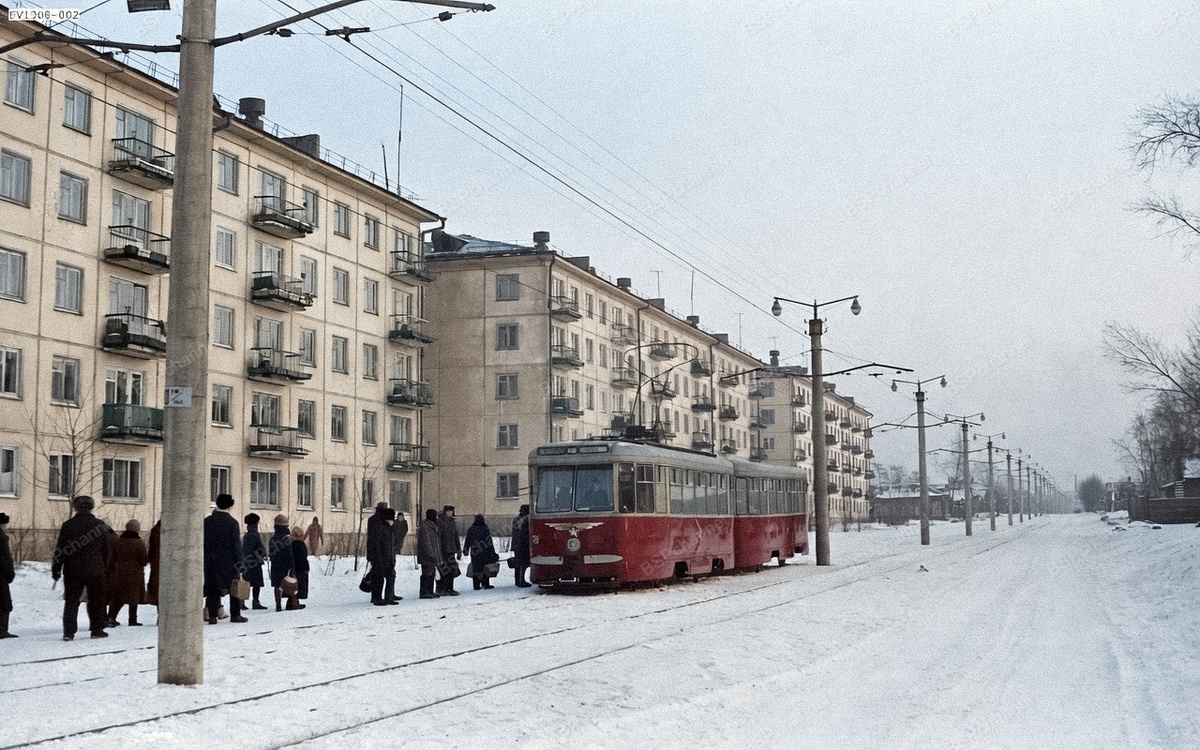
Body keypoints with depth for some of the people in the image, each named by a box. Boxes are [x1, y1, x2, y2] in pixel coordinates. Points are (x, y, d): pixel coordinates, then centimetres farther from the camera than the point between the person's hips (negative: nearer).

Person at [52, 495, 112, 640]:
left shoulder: (68, 525, -3)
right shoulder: (100, 525, 0)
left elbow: (60, 550, -3)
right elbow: (106, 549, 5)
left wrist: (56, 568, 3)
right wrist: (104, 567, 15)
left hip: (73, 570, 0)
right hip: (95, 570, 0)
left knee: (71, 601, 5)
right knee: (96, 601, 10)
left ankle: (69, 632, 0)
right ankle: (97, 629, 12)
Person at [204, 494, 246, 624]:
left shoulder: (207, 521, 2)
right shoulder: (233, 523, -7)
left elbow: (202, 542, 3)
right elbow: (237, 544, -8)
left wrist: (203, 559, 9)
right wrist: (239, 562, -5)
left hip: (211, 561, 3)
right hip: (228, 561, -3)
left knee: (212, 589, 6)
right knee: (234, 588, 8)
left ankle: (212, 616, 3)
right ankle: (235, 615, 9)